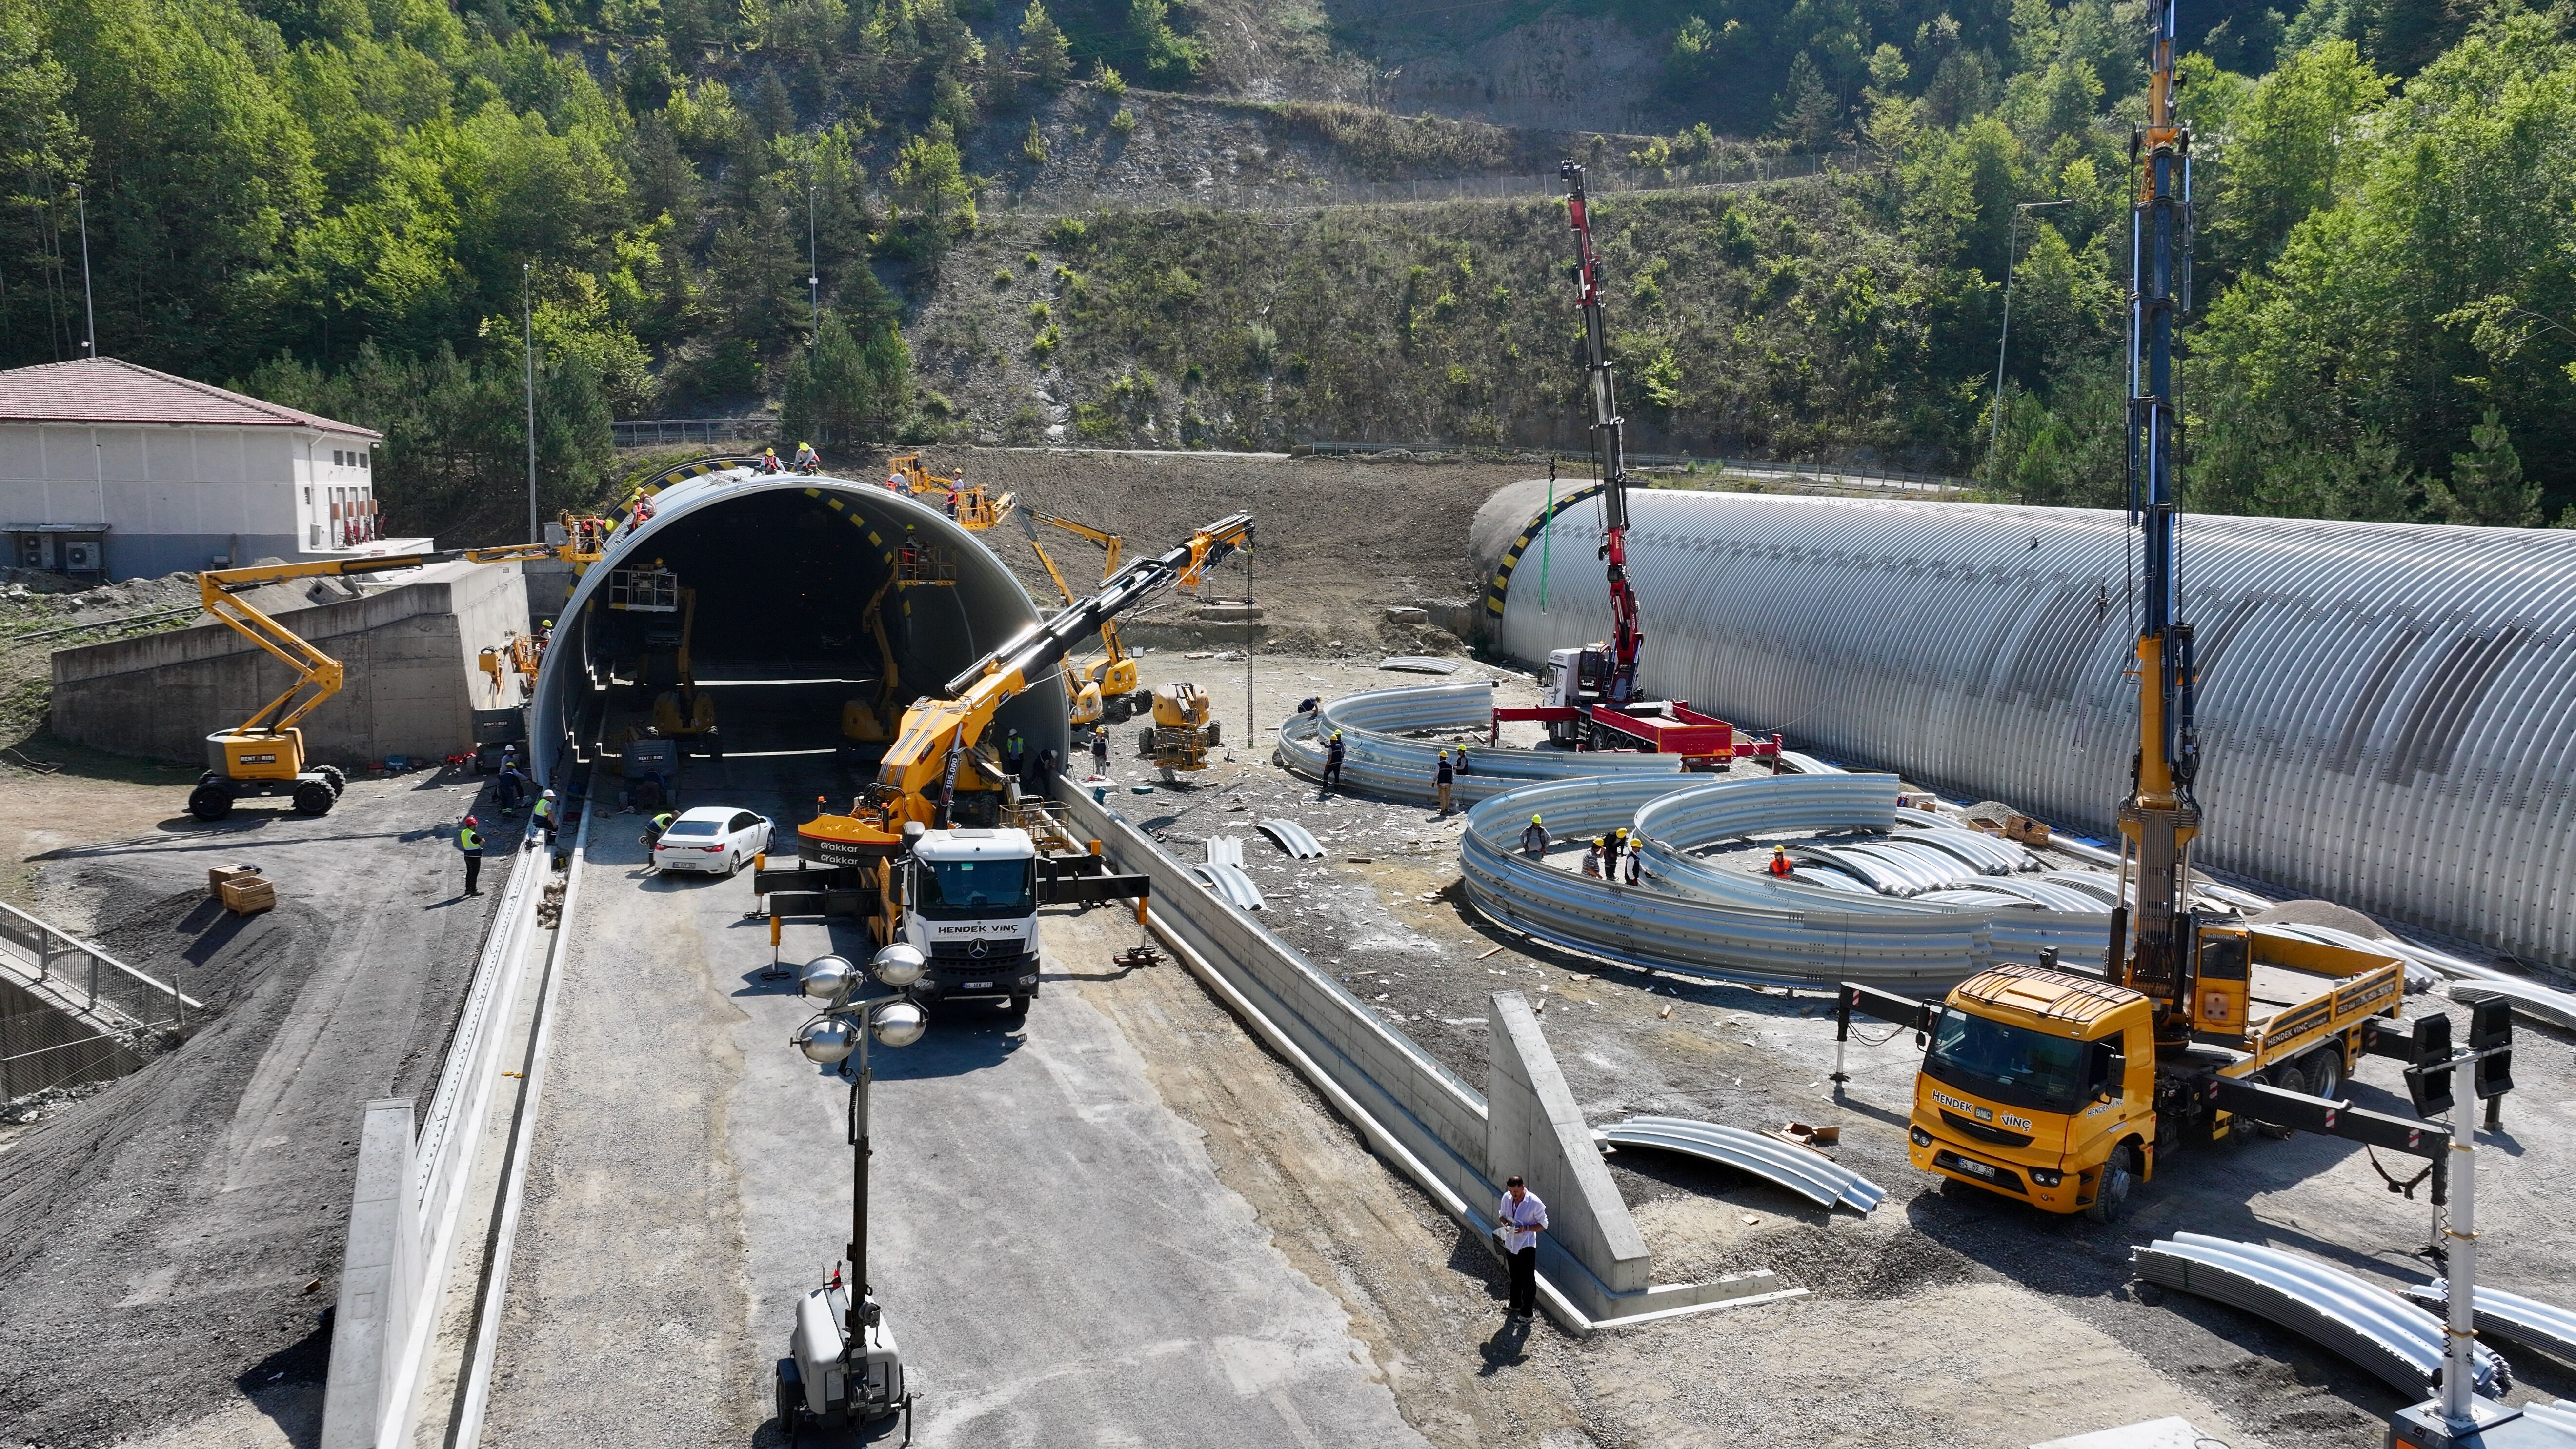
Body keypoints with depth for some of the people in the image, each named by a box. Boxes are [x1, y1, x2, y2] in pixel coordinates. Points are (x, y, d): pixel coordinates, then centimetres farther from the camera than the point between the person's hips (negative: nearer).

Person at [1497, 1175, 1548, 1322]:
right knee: (1515, 1277, 23)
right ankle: (1516, 1305, 41)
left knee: (1528, 1280, 4)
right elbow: (1501, 1215, 9)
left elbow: (1543, 1225, -12)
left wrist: (1526, 1228, -26)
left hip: (1527, 1246, -5)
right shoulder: (1507, 1198, -8)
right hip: (1510, 1244, 5)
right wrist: (1505, 1222, -14)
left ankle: (1528, 1313, 15)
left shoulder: (1535, 1203, -21)